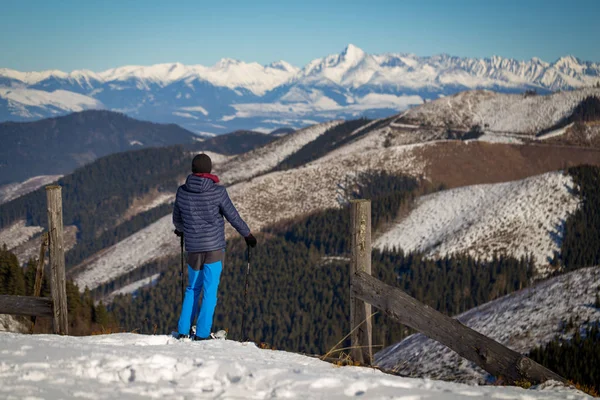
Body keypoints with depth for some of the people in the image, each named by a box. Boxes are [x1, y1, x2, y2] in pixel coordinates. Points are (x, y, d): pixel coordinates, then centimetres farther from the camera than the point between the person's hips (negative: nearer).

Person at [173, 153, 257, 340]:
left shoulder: (182, 192, -2)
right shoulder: (218, 191, -13)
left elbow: (177, 218, 13)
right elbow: (233, 216, -4)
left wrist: (180, 229, 37)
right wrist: (247, 234, 13)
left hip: (193, 247, 4)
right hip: (214, 247, -3)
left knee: (192, 289, 18)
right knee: (210, 290, 3)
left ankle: (183, 331, 15)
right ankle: (202, 333, 2)